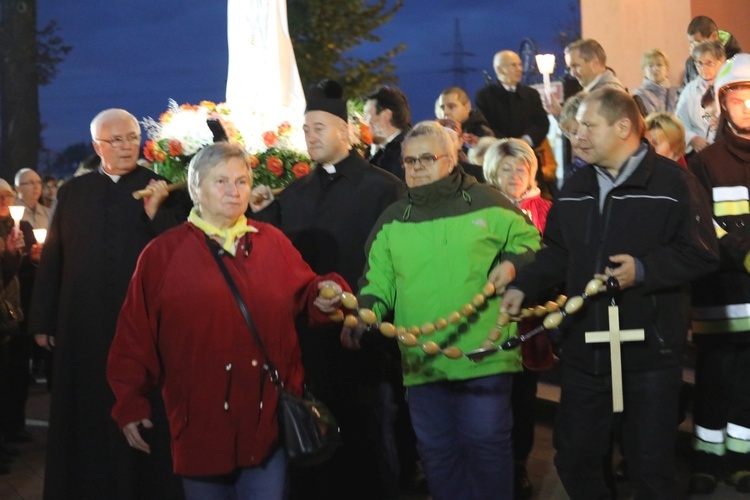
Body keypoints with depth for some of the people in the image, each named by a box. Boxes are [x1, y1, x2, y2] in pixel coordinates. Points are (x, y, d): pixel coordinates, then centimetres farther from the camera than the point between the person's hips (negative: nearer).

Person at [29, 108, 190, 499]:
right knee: (88, 416, 10)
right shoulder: (72, 192, 8)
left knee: (146, 417, 5)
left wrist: (155, 210, -19)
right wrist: (43, 321, 5)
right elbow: (51, 259, 7)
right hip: (84, 322, 2)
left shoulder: (162, 189, 2)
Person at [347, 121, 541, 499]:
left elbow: (530, 242, 11)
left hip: (484, 356, -3)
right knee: (436, 452, 10)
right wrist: (364, 313, -11)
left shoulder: (486, 203, 2)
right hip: (421, 362, 3)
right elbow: (378, 280, 7)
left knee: (486, 445, 2)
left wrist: (513, 262, -9)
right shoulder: (392, 220, 11)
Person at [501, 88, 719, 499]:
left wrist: (644, 270, -23)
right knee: (574, 457, 14)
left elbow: (701, 252, -13)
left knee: (651, 465, 5)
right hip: (583, 349, 6)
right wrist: (522, 287, 0)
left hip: (650, 351, -5)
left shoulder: (672, 182, -9)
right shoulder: (575, 187, 10)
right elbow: (557, 253, 14)